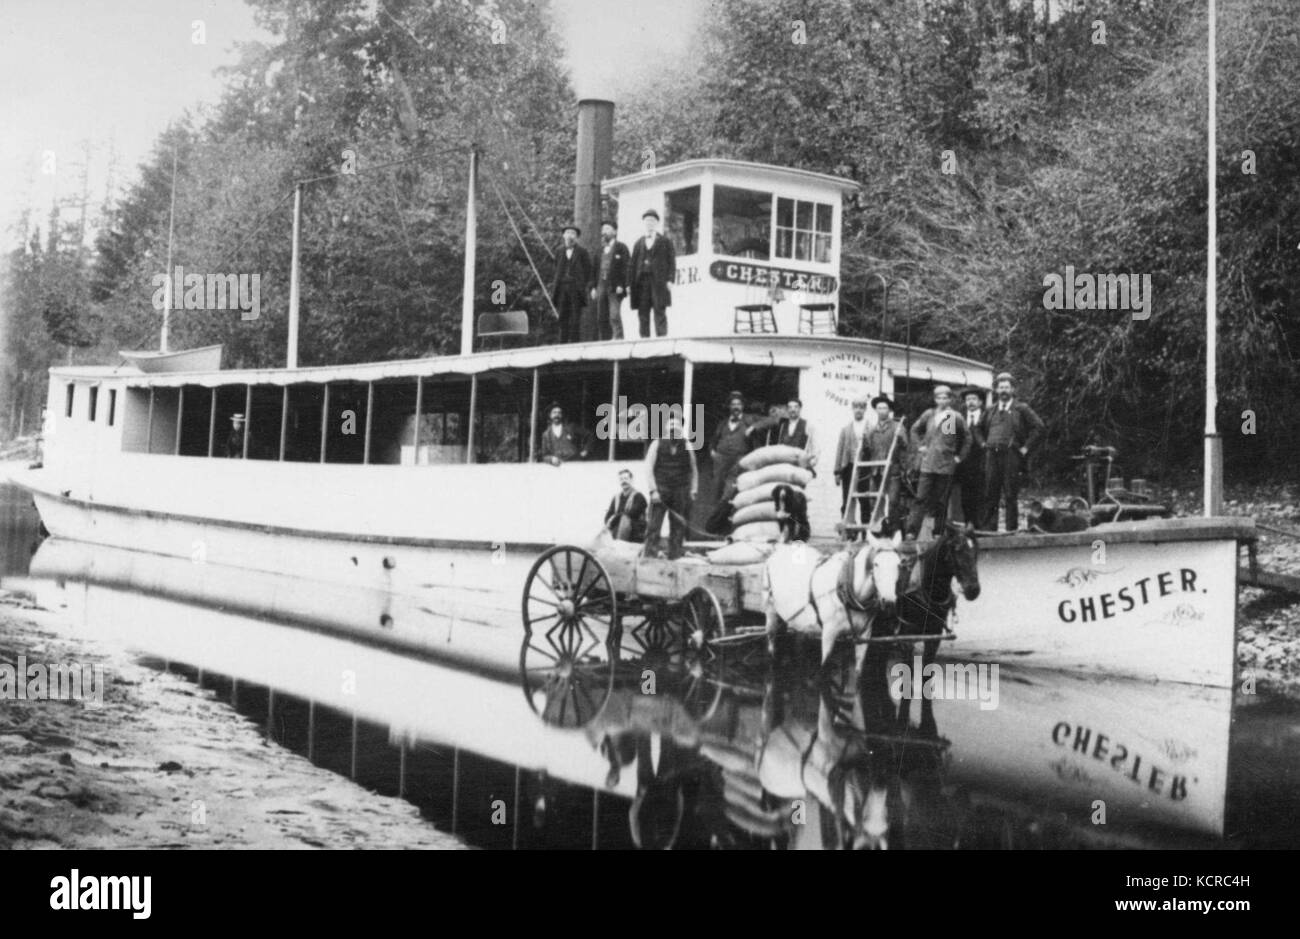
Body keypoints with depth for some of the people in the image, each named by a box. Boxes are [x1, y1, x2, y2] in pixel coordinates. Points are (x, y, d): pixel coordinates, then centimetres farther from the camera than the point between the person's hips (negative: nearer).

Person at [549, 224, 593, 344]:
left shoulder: (582, 252, 5)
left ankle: (575, 342, -6)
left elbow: (588, 270, 2)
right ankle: (563, 342, 2)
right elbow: (557, 270, 19)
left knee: (576, 317, -6)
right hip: (562, 288, 4)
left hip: (576, 288, -3)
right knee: (563, 317, 1)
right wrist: (553, 286, 9)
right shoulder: (560, 252, 16)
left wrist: (587, 286, -7)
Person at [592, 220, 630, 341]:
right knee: (601, 318, 3)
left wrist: (621, 285, -15)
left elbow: (626, 267, -6)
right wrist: (594, 287, 11)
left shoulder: (621, 247, 2)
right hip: (602, 287, 6)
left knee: (614, 316, -14)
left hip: (615, 288, -6)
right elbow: (598, 269, 19)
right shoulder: (601, 249, 19)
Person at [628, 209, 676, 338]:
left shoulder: (666, 241, 10)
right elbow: (633, 263, 13)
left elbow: (672, 262, 3)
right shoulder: (639, 243, 19)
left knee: (660, 313, -7)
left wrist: (670, 280, -9)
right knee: (642, 313, 0)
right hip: (641, 282, 3)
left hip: (659, 282, -3)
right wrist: (631, 283, 2)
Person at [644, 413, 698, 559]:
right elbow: (649, 468, 0)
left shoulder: (686, 446, 7)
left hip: (680, 493, 1)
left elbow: (694, 470, 12)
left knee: (678, 528, 1)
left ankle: (674, 558, 5)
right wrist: (653, 490, -9)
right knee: (654, 525, -7)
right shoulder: (657, 444, 4)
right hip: (660, 491, -1)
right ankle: (649, 557, -6)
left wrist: (693, 490, 3)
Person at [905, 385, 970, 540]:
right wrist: (919, 446, 11)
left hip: (946, 465, -1)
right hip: (928, 463, 1)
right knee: (921, 498, -5)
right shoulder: (928, 415, 8)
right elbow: (915, 429, 22)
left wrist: (960, 456, 4)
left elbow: (967, 438, 9)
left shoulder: (956, 417, 2)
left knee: (941, 501, 2)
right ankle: (912, 531, -7)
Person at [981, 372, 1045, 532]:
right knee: (990, 495, 2)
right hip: (991, 456, 4)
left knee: (1010, 496, -3)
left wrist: (1026, 447, -5)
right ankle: (988, 528, 5)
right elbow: (981, 430, 30)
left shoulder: (1021, 409, 4)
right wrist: (984, 444, 14)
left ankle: (1012, 529, 1)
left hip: (1011, 455, -4)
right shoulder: (990, 411, 17)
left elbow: (1038, 426, -1)